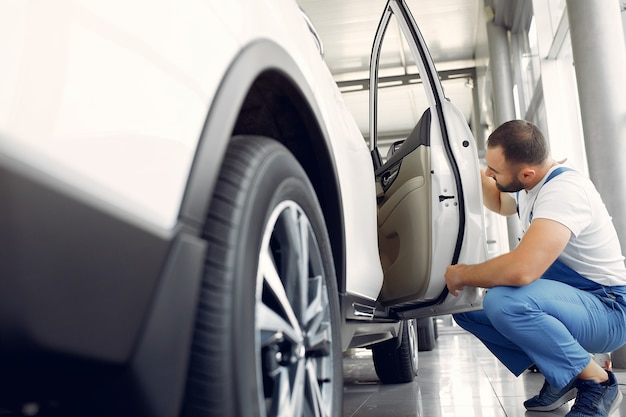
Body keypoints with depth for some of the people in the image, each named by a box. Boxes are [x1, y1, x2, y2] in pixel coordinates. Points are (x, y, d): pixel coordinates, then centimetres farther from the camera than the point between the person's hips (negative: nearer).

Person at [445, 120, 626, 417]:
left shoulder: (564, 190, -28)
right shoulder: (528, 187, 3)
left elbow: (521, 270, -41)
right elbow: (500, 204, 29)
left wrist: (461, 275, -23)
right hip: (570, 301, 9)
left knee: (504, 300, -35)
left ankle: (597, 382, -12)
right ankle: (560, 377, 7)